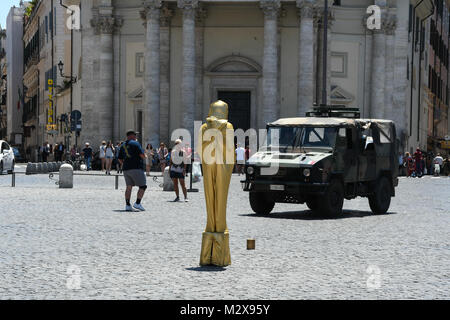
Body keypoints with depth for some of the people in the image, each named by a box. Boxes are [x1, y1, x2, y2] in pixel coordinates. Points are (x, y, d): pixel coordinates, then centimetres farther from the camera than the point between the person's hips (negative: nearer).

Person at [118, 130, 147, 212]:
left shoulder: (123, 145, 16)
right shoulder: (135, 143, -5)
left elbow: (120, 159, 18)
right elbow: (142, 155, -12)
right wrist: (144, 156, 10)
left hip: (126, 169, 7)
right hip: (136, 168, -7)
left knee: (129, 187, 9)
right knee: (143, 186, -1)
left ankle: (128, 205, 2)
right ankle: (138, 203, -10)